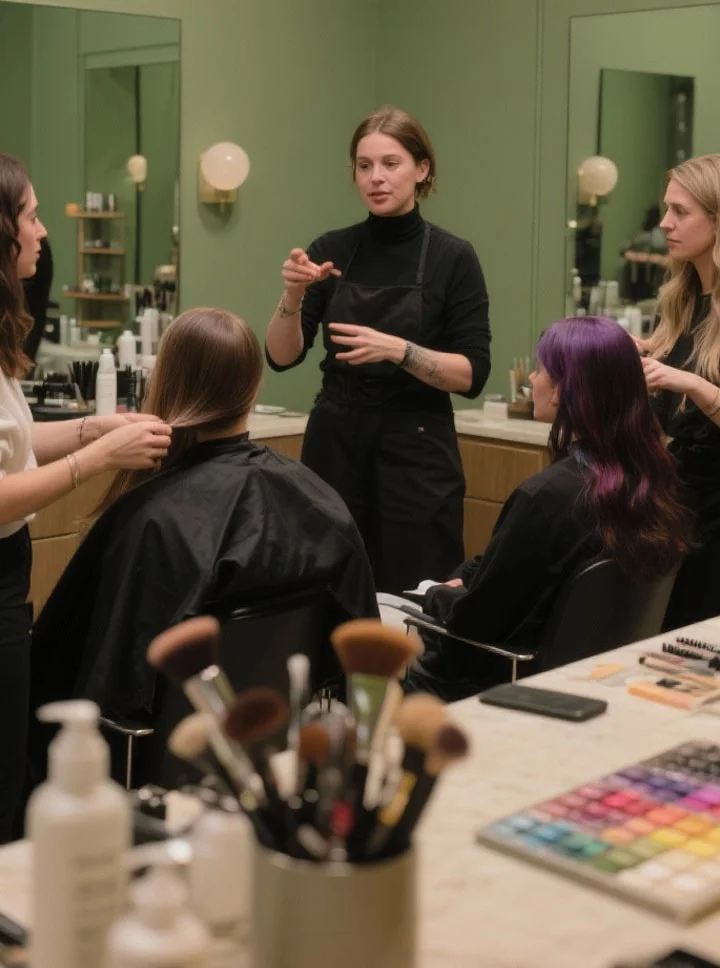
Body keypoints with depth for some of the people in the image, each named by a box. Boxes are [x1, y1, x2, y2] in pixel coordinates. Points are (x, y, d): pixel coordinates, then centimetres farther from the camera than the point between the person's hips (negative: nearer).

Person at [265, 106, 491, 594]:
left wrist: (397, 350, -22)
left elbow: (472, 374, -9)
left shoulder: (453, 257, -4)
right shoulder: (332, 250, 5)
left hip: (416, 452, -3)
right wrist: (293, 295, -18)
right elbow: (282, 356, 0)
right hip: (333, 444, 3)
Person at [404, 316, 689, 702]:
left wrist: (436, 595, 0)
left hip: (516, 682, -8)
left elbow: (474, 620, -19)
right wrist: (464, 577, 6)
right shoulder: (653, 479, -5)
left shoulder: (547, 495, -29)